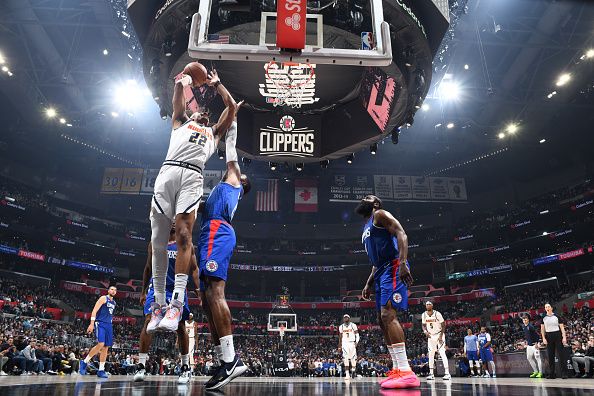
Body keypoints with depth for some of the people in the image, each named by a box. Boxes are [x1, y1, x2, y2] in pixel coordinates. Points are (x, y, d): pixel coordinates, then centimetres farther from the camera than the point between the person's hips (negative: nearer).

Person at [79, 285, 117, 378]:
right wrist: (92, 324, -20)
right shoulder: (103, 298, -3)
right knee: (100, 344, -21)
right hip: (100, 323, -7)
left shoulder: (114, 302, 19)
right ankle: (84, 362, -4)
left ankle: (101, 370, 6)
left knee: (106, 347, 3)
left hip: (109, 325, 7)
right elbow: (94, 311, -11)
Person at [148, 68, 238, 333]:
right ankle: (159, 304, 0)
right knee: (158, 241, -6)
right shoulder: (180, 122, 35)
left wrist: (217, 84, 45)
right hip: (168, 171, 1)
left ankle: (177, 303, -23)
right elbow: (177, 99, 30)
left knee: (183, 235, -19)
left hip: (192, 176, -1)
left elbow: (232, 106, 34)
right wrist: (183, 80, 47)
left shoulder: (214, 132, 34)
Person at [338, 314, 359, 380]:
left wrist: (356, 342, -18)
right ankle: (347, 374, -6)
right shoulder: (341, 327, 8)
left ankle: (353, 369, 23)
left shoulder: (353, 325, 1)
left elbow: (357, 334, -2)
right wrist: (339, 346, 13)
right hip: (344, 343, 1)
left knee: (353, 358, -1)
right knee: (345, 359, -7)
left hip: (352, 343, -1)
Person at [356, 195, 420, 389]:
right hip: (382, 271, 11)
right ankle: (397, 370, 11)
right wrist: (368, 284, 24)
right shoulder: (367, 228, 28)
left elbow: (401, 234, -16)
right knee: (383, 319, 7)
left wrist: (403, 263, -29)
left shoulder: (380, 214, 0)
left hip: (393, 268, -11)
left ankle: (406, 372, -24)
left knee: (388, 314, -21)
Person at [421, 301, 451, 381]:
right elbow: (423, 325, 7)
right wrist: (425, 331, -13)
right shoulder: (424, 315, -4)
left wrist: (441, 336, -18)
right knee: (430, 354, 3)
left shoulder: (437, 314, -17)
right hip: (430, 336, 5)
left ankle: (447, 373, -11)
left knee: (442, 353, -12)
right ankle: (431, 374, 8)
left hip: (439, 335, -5)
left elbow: (443, 325, -12)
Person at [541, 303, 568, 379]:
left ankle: (564, 373, 1)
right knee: (550, 355, 4)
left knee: (560, 355, -5)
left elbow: (562, 327, 1)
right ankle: (552, 374, 8)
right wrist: (543, 338, -1)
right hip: (548, 336, 3)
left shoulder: (556, 316, 1)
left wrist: (564, 337, -9)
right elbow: (542, 329, 9)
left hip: (557, 335, -2)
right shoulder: (543, 318, 7)